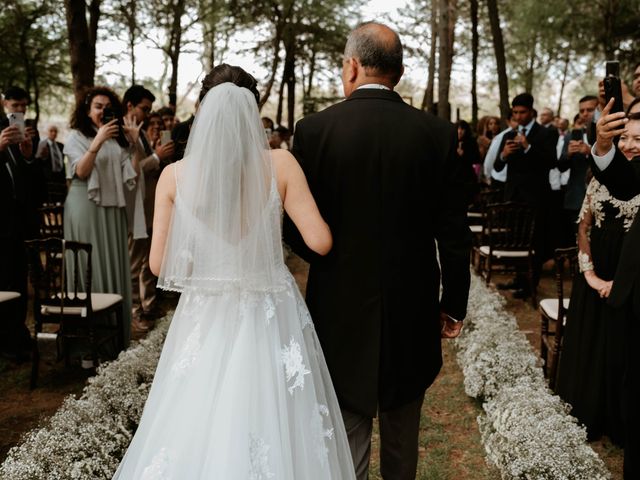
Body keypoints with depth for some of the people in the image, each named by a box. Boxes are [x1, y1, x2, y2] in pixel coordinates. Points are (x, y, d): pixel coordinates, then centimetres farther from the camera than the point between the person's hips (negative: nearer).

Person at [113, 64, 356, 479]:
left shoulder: (175, 175, -6)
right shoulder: (279, 164, -9)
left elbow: (159, 263, -3)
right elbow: (321, 242, -9)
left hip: (206, 321, 1)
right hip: (271, 319, 0)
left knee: (199, 436, 15)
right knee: (275, 427, 14)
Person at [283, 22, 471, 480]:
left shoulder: (315, 129, -10)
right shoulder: (438, 133, -5)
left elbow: (297, 230, -6)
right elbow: (455, 233, -3)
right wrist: (453, 304, 9)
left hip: (341, 310, -2)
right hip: (413, 313, 2)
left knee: (347, 439, 9)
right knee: (403, 437, 21)